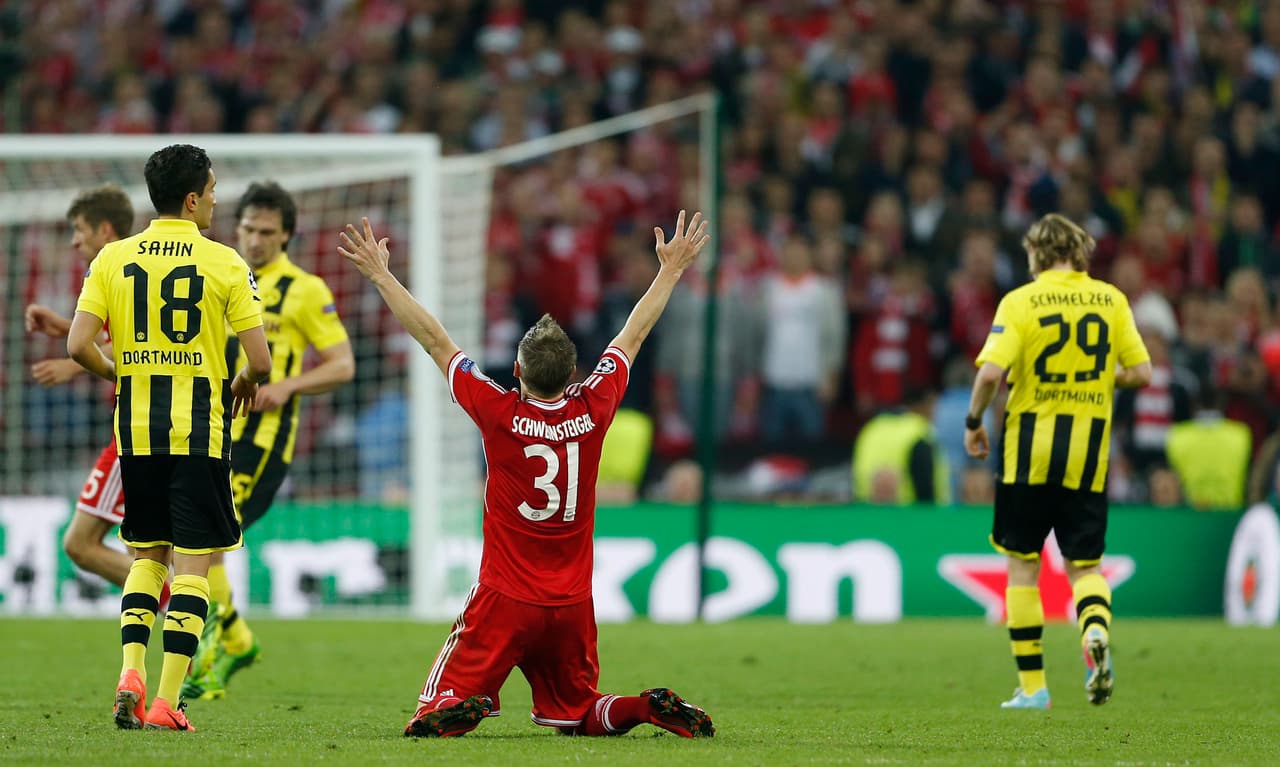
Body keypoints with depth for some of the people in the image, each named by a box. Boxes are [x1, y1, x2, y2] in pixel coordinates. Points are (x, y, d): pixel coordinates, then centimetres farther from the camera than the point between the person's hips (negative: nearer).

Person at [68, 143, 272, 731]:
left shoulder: (112, 259, 2)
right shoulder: (224, 263, -6)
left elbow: (78, 346, -5)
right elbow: (260, 361, -9)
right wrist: (243, 384, 14)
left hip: (135, 430, 4)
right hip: (199, 433, -3)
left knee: (146, 555, 17)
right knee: (192, 565, 1)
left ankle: (131, 670, -3)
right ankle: (166, 702, -5)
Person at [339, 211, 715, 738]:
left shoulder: (499, 414, -12)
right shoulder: (592, 410, -4)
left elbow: (434, 340, -5)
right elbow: (632, 336, 10)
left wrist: (380, 276, 3)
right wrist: (672, 269, 23)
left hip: (505, 600, -3)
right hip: (573, 605, 3)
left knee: (432, 717, 0)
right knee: (577, 715, 18)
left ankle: (460, 710, -34)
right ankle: (651, 709, -11)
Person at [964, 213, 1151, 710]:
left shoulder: (1021, 302, -6)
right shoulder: (1110, 300, 3)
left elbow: (992, 371, -17)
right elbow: (1141, 373, 3)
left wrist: (974, 421, -1)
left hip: (1030, 446, -2)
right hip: (1088, 449, 2)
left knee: (1022, 565, 9)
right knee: (1084, 564, 9)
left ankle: (1032, 686, 9)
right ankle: (1096, 629, -24)